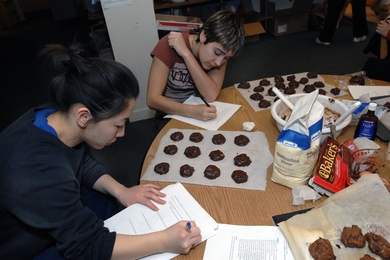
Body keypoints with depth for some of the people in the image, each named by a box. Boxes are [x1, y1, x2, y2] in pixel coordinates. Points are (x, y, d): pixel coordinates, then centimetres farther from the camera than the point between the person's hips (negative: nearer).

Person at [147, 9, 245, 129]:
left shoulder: (222, 49, -10)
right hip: (171, 116, -2)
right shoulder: (170, 45, -21)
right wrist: (192, 111, -38)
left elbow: (211, 96, -22)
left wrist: (186, 53, -28)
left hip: (201, 110, 3)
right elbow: (152, 99, -25)